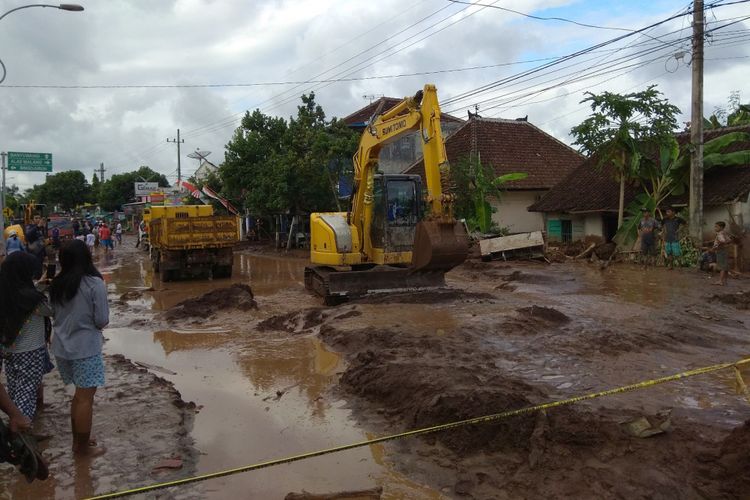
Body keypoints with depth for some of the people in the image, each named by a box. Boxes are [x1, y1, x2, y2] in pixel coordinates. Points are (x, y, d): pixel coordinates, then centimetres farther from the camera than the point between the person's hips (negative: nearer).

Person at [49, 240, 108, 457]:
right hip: (85, 348, -6)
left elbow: (54, 314, 11)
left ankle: (77, 440, 29)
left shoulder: (56, 284, 1)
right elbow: (102, 321, -13)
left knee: (79, 394, 20)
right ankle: (83, 446, 16)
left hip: (61, 347, 6)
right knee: (86, 397, 6)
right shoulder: (94, 284, -16)